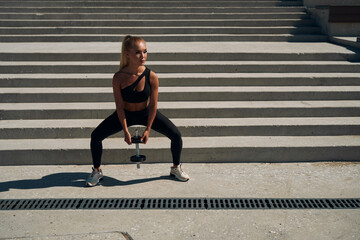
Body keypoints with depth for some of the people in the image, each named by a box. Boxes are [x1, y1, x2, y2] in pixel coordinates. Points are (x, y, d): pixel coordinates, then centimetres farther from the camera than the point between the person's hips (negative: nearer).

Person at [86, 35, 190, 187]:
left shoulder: (151, 76, -25)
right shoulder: (118, 78, -26)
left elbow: (153, 105, -15)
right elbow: (120, 107, -17)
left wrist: (148, 129, -12)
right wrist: (125, 131, -14)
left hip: (146, 113, 0)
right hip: (125, 114, 0)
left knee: (176, 136, -9)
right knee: (96, 136, -11)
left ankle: (176, 168, 18)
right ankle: (97, 171, 14)